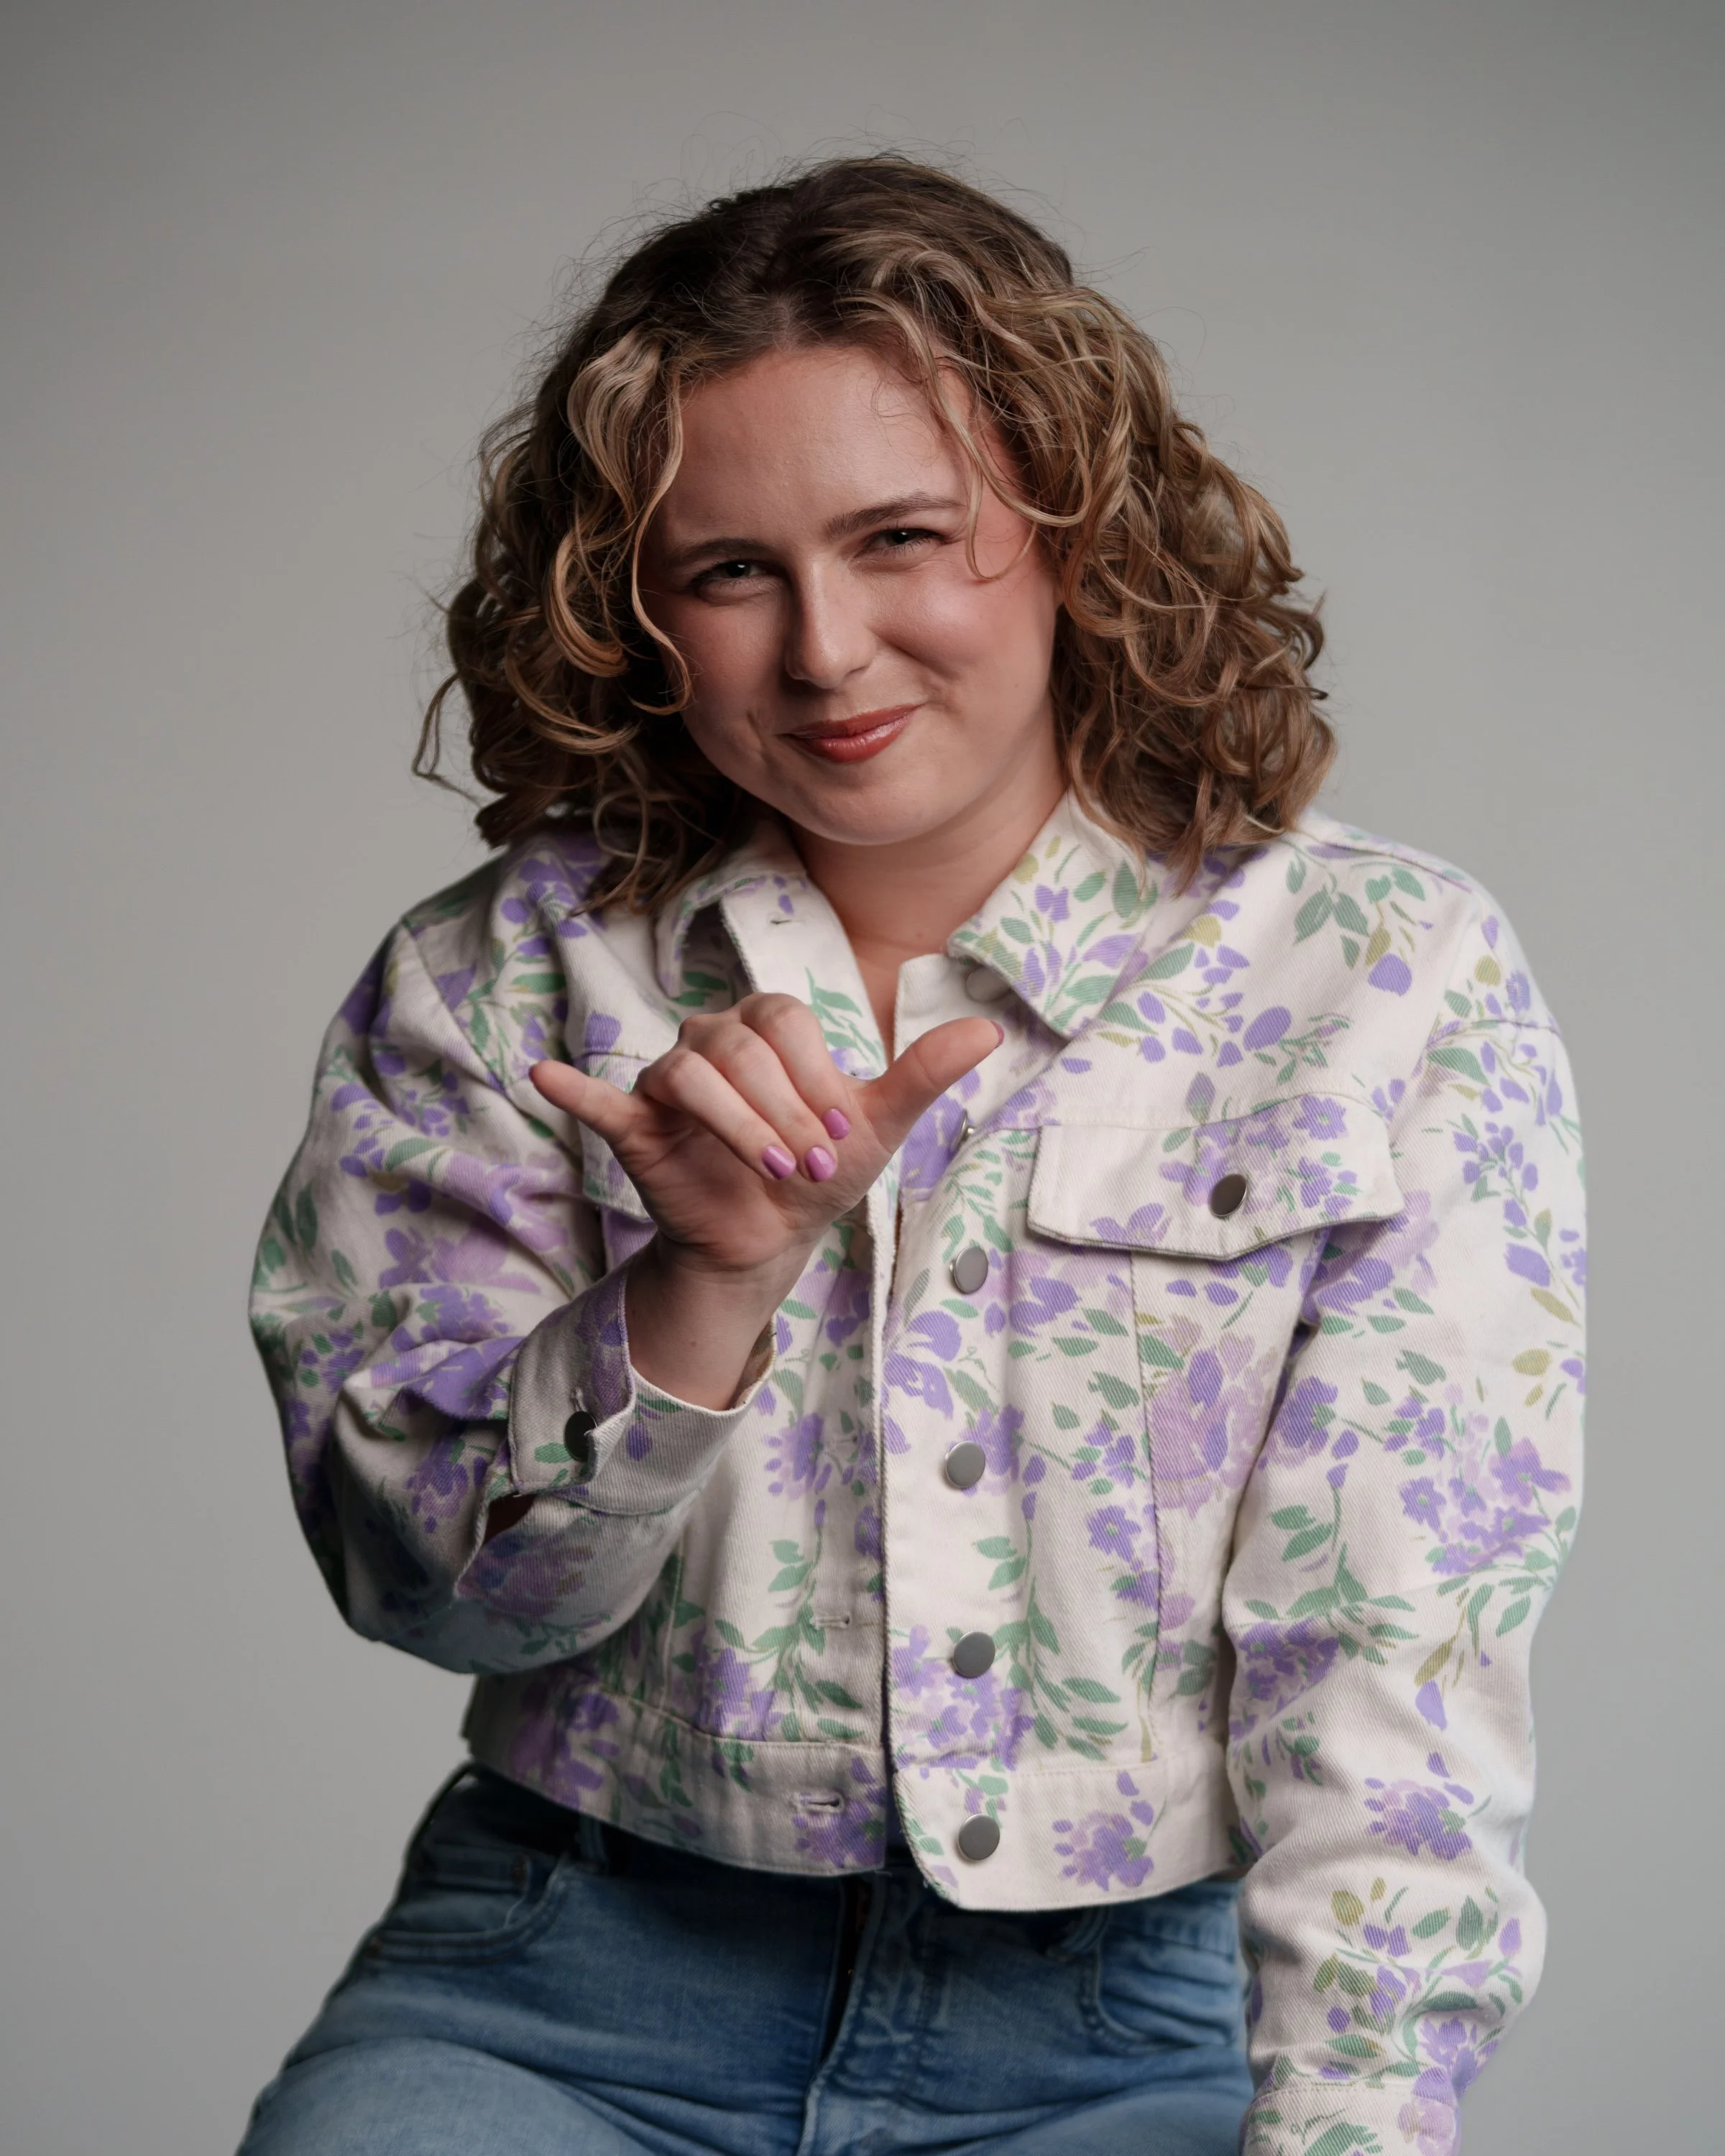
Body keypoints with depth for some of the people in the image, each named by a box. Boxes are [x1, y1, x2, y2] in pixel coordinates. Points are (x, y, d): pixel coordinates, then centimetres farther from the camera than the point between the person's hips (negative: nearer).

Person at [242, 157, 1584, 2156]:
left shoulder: (1396, 987, 0)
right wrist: (705, 1284, -15)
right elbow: (426, 1584, 1)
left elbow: (1399, 1669, -6)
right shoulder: (495, 983, 5)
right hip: (569, 1988, 1)